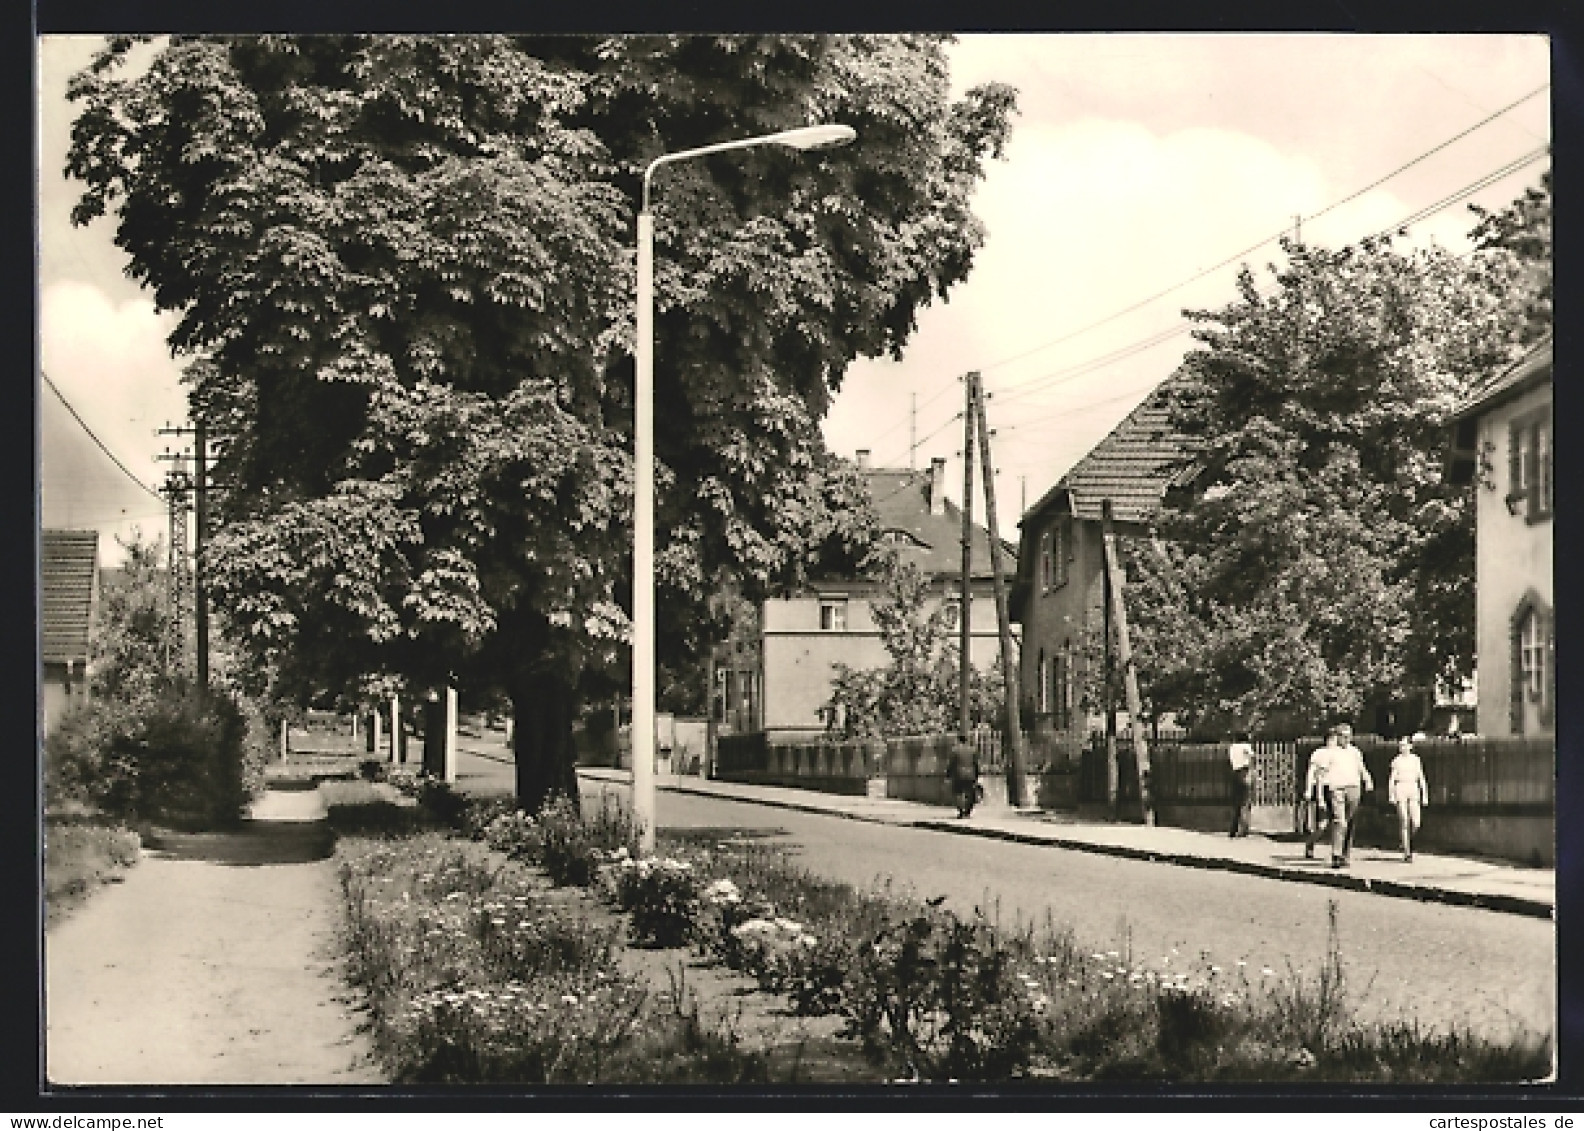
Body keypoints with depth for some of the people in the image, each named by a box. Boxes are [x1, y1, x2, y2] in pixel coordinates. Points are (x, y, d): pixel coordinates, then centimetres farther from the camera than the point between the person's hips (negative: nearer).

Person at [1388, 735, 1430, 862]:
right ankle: (1407, 853, -1)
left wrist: (1425, 795, 4)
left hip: (1413, 791, 2)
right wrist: (1391, 795, -9)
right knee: (1404, 823, -5)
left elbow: (1421, 778, 10)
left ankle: (1409, 842, 21)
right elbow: (1392, 779, 2)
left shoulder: (1416, 760, 9)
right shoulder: (1396, 761, 5)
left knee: (1415, 824, -9)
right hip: (1400, 790, -2)